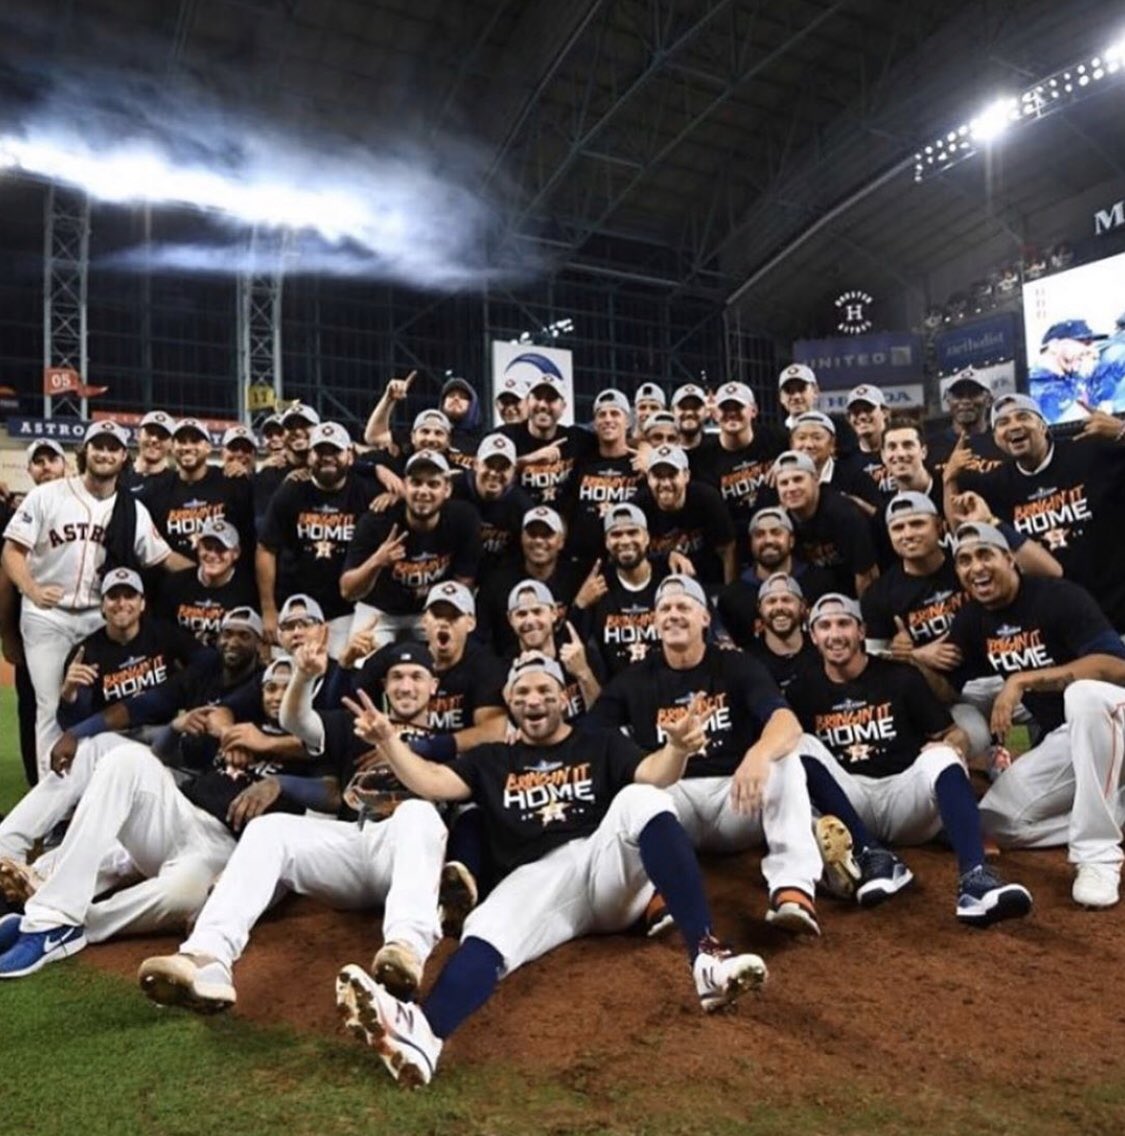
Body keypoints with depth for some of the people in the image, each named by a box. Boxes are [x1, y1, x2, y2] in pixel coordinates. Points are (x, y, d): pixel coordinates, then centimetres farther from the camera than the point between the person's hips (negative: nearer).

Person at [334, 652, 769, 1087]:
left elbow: (655, 775, -1)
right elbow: (433, 782, 9)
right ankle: (422, 1033, -60)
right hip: (537, 879, 1)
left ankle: (707, 957, -41)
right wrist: (387, 740, -9)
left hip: (609, 866, 0)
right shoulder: (492, 760, 24)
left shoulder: (603, 745, 19)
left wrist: (677, 747, -25)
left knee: (639, 799, -29)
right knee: (484, 933, -31)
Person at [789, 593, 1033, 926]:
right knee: (802, 746, -23)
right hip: (849, 801, 1)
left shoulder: (900, 677, 4)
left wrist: (947, 749, -19)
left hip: (905, 792, 0)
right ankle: (874, 858, -33)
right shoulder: (805, 690, 6)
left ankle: (975, 880, -50)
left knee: (941, 756, -29)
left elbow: (954, 734, 6)